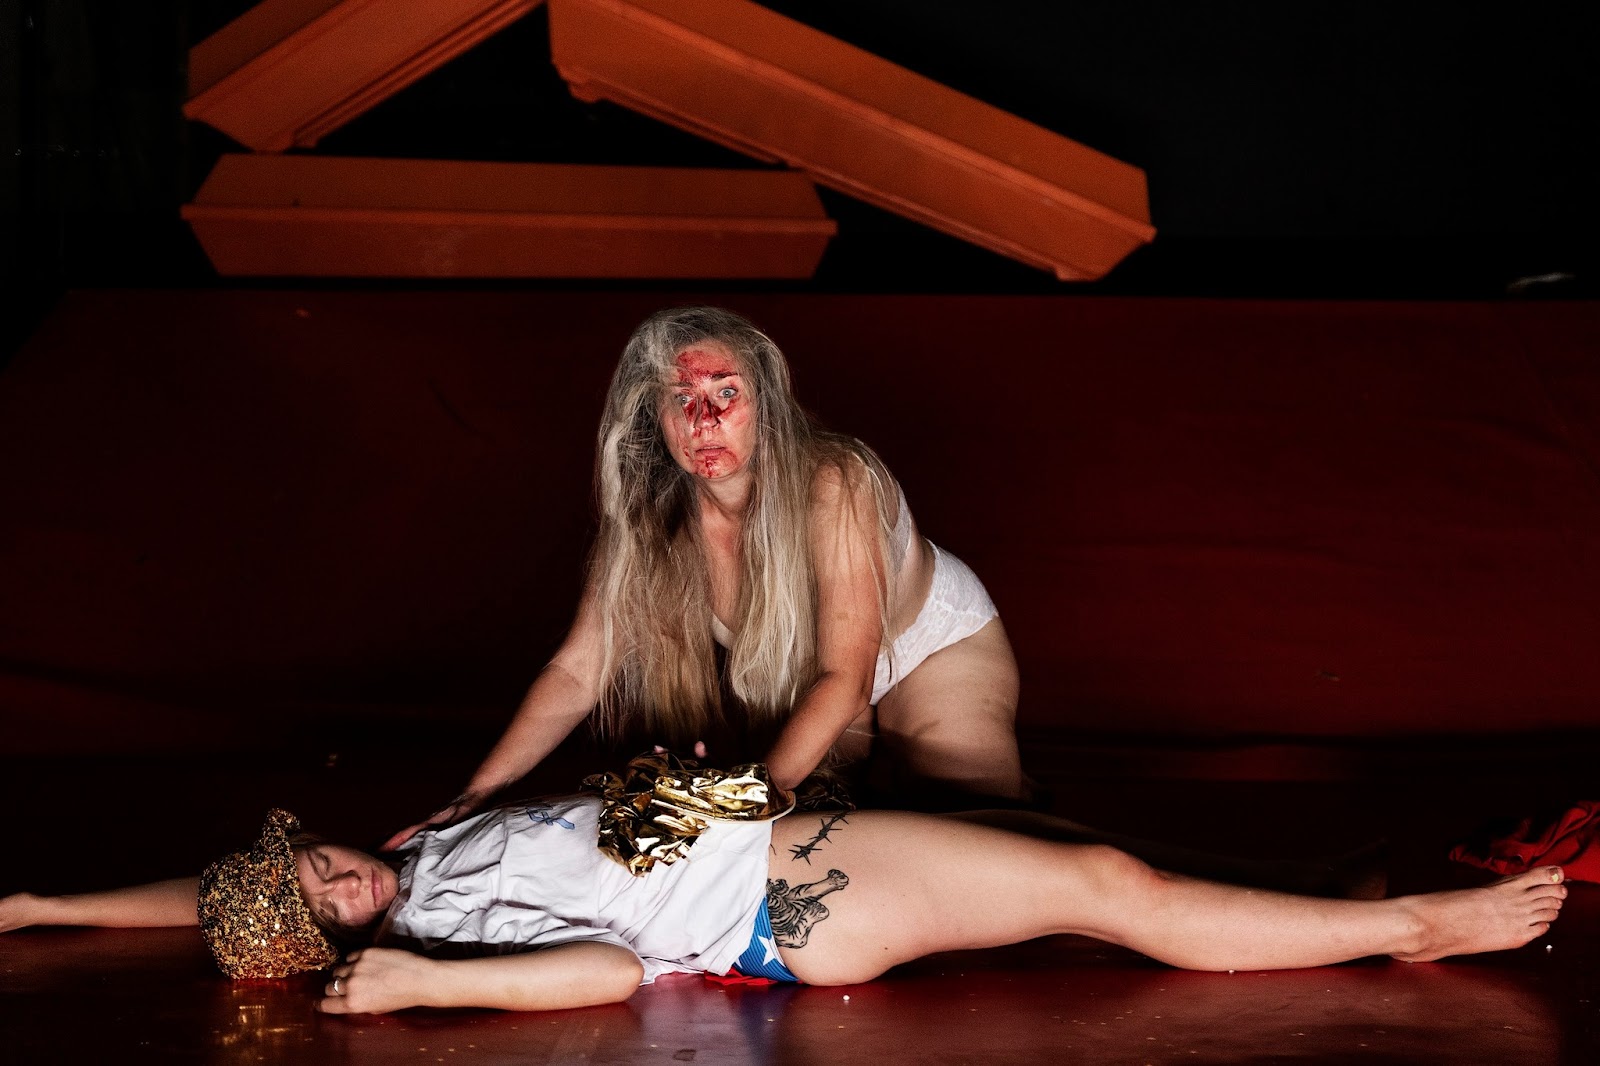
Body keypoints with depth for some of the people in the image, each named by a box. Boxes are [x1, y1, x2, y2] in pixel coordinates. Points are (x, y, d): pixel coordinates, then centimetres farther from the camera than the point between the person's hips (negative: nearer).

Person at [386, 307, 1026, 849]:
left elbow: (844, 679, -38)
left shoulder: (834, 484, -37)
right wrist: (474, 798, -29)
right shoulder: (647, 516, -23)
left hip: (938, 644, -4)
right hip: (794, 679, 4)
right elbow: (577, 671, -21)